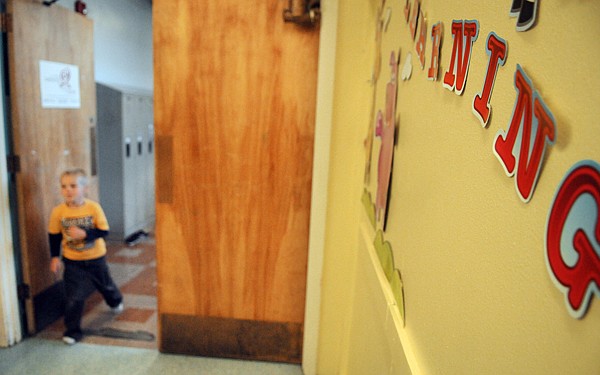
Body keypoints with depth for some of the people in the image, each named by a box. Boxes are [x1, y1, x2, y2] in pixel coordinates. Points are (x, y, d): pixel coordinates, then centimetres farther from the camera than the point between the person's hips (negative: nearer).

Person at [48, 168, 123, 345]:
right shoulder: (58, 211, -14)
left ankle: (115, 301, 55)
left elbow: (103, 231, -16)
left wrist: (84, 234, -30)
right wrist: (55, 257, -6)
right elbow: (54, 235, -2)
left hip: (96, 258, 0)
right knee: (74, 297, -2)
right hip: (72, 261, 0)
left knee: (105, 285, 23)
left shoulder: (94, 207, -19)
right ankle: (72, 331, 14)